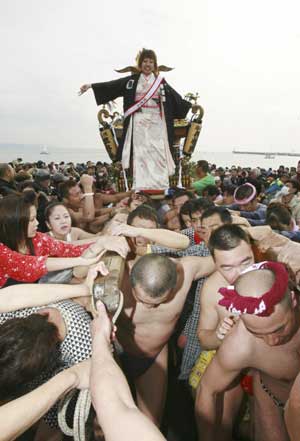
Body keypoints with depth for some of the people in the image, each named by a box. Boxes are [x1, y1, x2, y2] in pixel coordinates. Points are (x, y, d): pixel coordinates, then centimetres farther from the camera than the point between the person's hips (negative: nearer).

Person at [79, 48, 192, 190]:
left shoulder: (160, 82, 14)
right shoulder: (132, 80, 9)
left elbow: (175, 96, 15)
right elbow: (112, 85, 5)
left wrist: (190, 106, 11)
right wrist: (91, 86, 0)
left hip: (156, 121, 2)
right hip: (139, 121, -1)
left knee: (158, 154, -3)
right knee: (140, 153, -5)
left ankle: (160, 187, 0)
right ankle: (141, 187, -3)